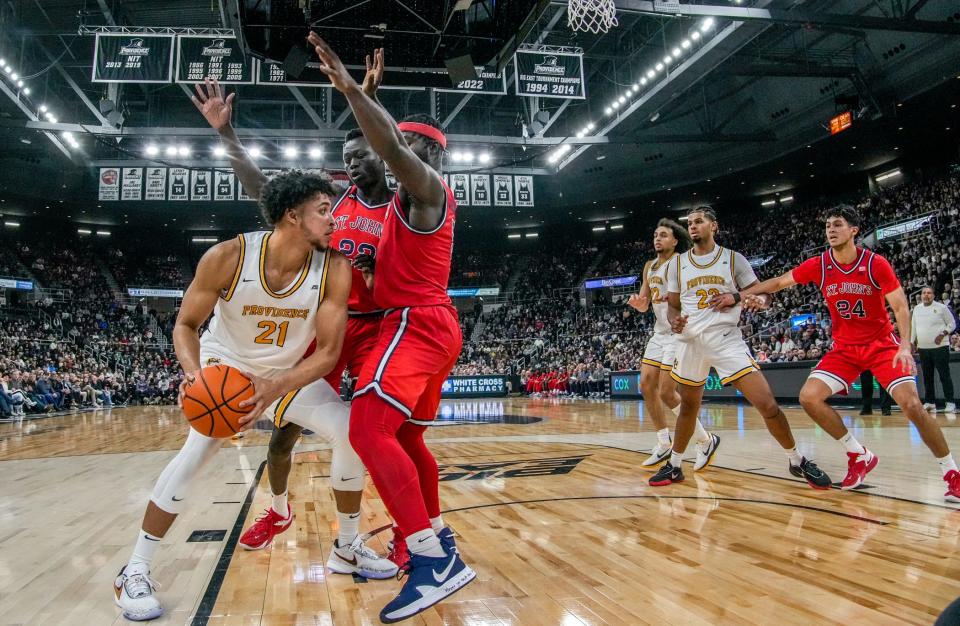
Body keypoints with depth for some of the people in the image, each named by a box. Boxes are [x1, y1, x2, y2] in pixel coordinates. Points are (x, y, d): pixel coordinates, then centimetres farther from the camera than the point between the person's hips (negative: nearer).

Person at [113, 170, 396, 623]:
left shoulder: (334, 268, -24)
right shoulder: (228, 257, -28)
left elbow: (329, 352, -23)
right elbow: (186, 323, -15)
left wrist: (277, 388, -38)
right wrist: (194, 372, -35)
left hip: (292, 372, 3)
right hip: (226, 367, -2)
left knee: (353, 433, -11)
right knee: (196, 452, -22)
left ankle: (346, 550, 9)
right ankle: (134, 571, 0)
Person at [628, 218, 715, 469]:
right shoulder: (649, 267, 12)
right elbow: (644, 304, 16)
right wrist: (638, 303, -7)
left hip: (679, 333, -8)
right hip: (659, 333, 8)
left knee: (666, 392, -9)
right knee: (646, 386, 3)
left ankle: (704, 441, 9)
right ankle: (664, 445, 15)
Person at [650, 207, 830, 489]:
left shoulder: (733, 259, 3)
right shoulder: (678, 263, 8)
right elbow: (672, 305, 12)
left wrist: (736, 298, -15)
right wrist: (675, 321, -11)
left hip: (727, 339, -2)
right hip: (691, 341, 2)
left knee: (767, 404, -9)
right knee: (688, 407, 15)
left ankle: (797, 461, 12)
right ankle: (674, 465, 31)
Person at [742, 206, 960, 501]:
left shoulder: (876, 264, -13)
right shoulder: (818, 265, -6)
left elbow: (900, 306, -11)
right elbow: (778, 282, 4)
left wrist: (905, 345, -24)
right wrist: (742, 294, -7)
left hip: (883, 345, -3)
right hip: (844, 348, 3)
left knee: (911, 405, -18)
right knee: (809, 397, -13)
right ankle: (860, 456, 3)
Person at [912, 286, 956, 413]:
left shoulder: (942, 307, -2)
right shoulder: (917, 309, 10)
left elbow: (952, 323, 0)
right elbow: (913, 326, 17)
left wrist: (943, 334, -15)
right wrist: (912, 342, 14)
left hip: (939, 347, -4)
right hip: (923, 348, 4)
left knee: (944, 376, -5)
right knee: (927, 377, 8)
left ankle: (950, 403, -1)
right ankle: (930, 402, 15)